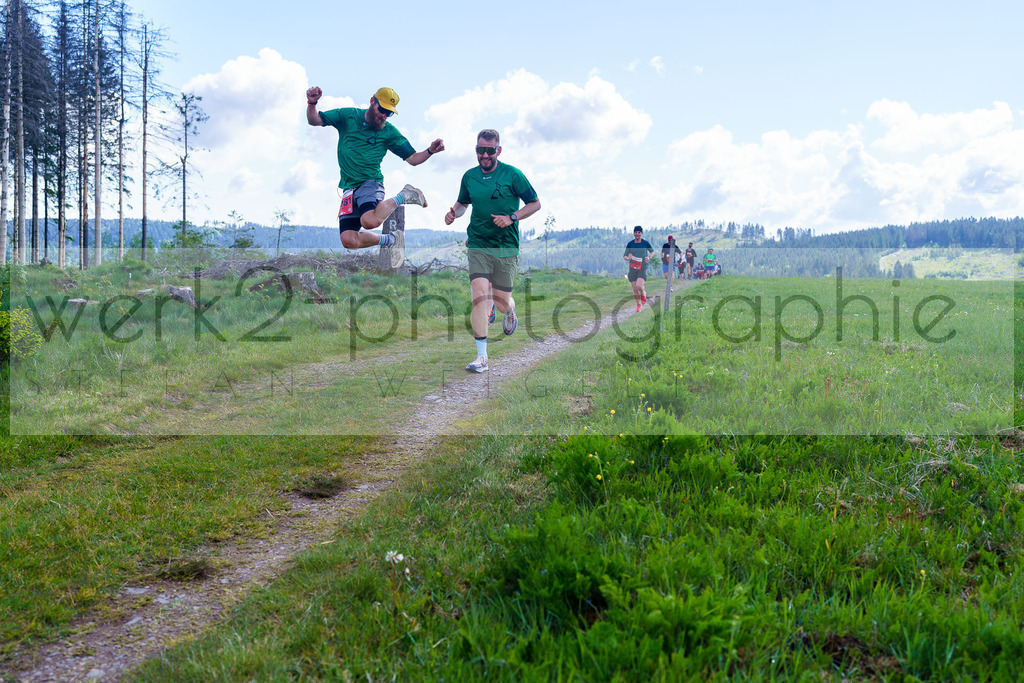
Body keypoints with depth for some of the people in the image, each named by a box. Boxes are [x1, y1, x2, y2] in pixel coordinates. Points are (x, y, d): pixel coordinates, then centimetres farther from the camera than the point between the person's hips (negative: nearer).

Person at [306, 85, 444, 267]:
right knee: (349, 241, -13)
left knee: (369, 221, -36)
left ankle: (402, 197, -6)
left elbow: (412, 158, 7)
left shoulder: (389, 132, 6)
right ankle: (390, 240, 14)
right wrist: (312, 104, -18)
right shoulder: (348, 116, 6)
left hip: (371, 182, -2)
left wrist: (430, 151, -13)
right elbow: (314, 120, 3)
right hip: (349, 188, 2)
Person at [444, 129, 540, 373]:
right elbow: (462, 202, 24)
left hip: (506, 247, -2)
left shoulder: (512, 175, -4)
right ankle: (481, 357, -10)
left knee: (501, 301, 4)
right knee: (480, 296, -14)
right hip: (478, 245, 2)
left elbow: (535, 204, 1)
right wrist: (453, 212, 1)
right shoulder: (469, 176, 6)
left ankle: (510, 314, 45)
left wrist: (511, 218, -15)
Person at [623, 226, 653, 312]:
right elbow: (624, 256, 4)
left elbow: (652, 251, 16)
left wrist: (649, 257, -5)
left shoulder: (645, 243, -2)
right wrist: (627, 258, -20)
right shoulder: (630, 244, 0)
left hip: (643, 268, -2)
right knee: (635, 289, 3)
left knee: (639, 286, -22)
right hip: (632, 269, 2)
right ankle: (638, 304, 26)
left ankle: (643, 294, 14)